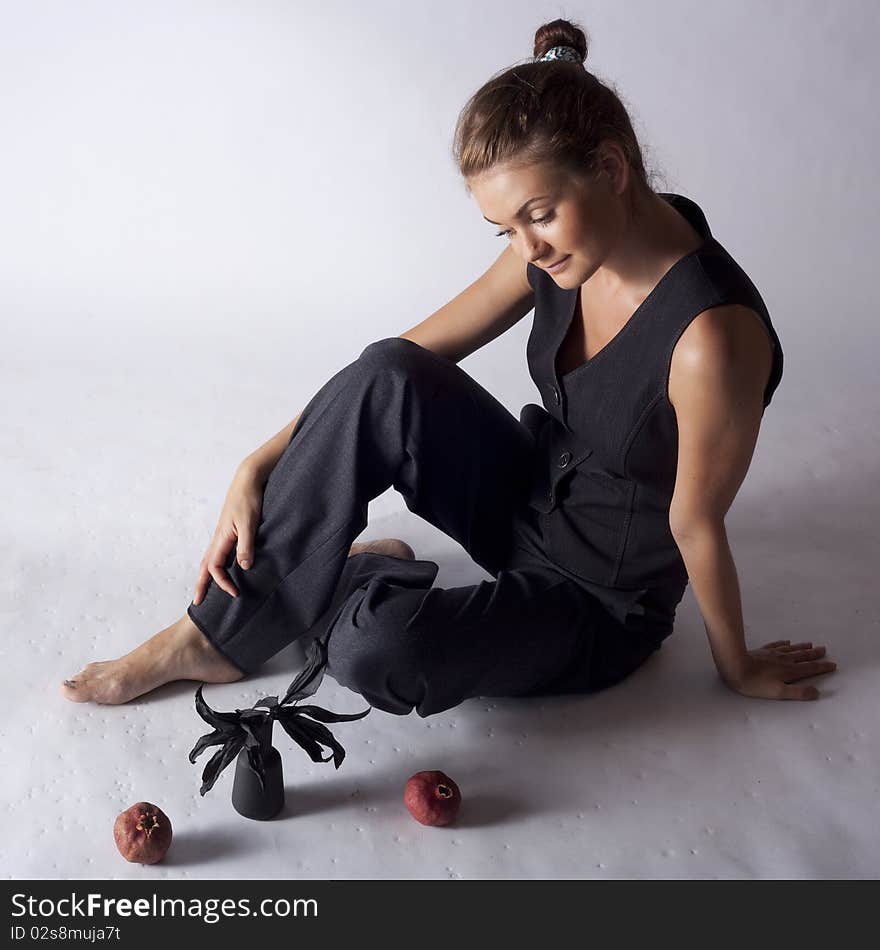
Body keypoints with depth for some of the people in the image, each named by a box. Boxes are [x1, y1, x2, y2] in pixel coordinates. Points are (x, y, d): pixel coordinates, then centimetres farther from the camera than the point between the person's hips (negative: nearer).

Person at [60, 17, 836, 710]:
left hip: (601, 606, -6)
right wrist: (260, 467, -12)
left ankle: (349, 587, 3)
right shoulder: (559, 247, -10)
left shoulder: (711, 332, -32)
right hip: (529, 496, 6)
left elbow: (696, 526, -19)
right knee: (385, 377, -23)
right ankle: (220, 626, -11)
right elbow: (412, 354, -6)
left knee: (376, 649, -34)